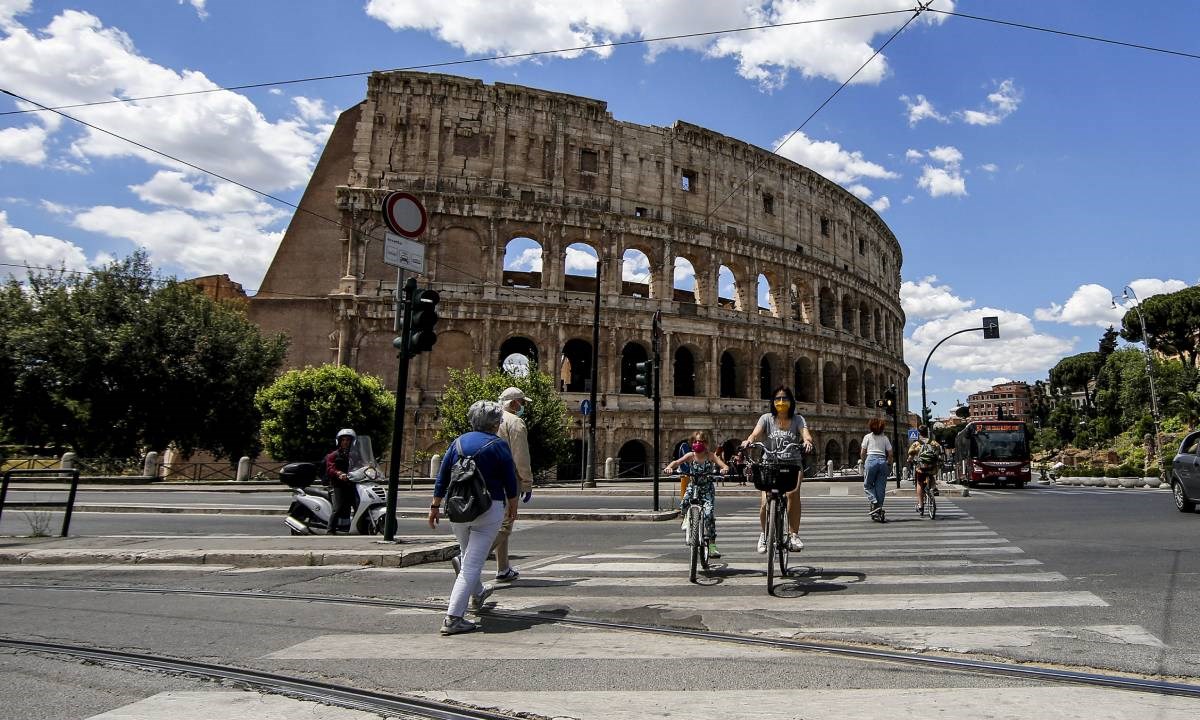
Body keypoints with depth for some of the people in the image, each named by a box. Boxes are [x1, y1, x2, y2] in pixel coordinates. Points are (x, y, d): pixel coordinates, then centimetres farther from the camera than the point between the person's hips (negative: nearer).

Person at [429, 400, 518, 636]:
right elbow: (510, 482, -4)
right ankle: (453, 618, -7)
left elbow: (442, 478, 7)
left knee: (467, 554, 26)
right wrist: (513, 507, 10)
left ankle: (477, 594, 48)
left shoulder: (458, 442, 5)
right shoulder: (498, 445, -7)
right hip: (489, 510, -5)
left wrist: (435, 506, 13)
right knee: (472, 563, -3)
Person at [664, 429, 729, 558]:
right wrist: (669, 467, -37)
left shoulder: (710, 455, -8)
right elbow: (677, 462, -16)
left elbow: (724, 465, -17)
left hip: (707, 488, -1)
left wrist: (725, 469, -41)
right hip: (693, 486, 1)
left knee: (708, 513, -18)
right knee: (683, 504, -27)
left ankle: (712, 545, -6)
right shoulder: (691, 455, -5)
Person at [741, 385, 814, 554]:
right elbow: (756, 433, -14)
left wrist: (807, 441, -38)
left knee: (793, 493, -28)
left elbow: (806, 434, -13)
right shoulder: (767, 418, 4)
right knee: (764, 501, -15)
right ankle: (764, 534, 12)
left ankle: (793, 535, -15)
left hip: (792, 465, 0)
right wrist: (749, 440, -37)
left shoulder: (798, 419, 5)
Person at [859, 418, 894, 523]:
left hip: (871, 460, -3)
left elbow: (862, 453, 5)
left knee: (867, 485, 11)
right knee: (881, 487, 7)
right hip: (882, 461, 3)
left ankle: (874, 503, -10)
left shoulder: (867, 437, 8)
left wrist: (863, 463, 18)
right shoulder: (885, 438, 14)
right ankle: (879, 511, 6)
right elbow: (890, 453, 9)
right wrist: (888, 464, 20)